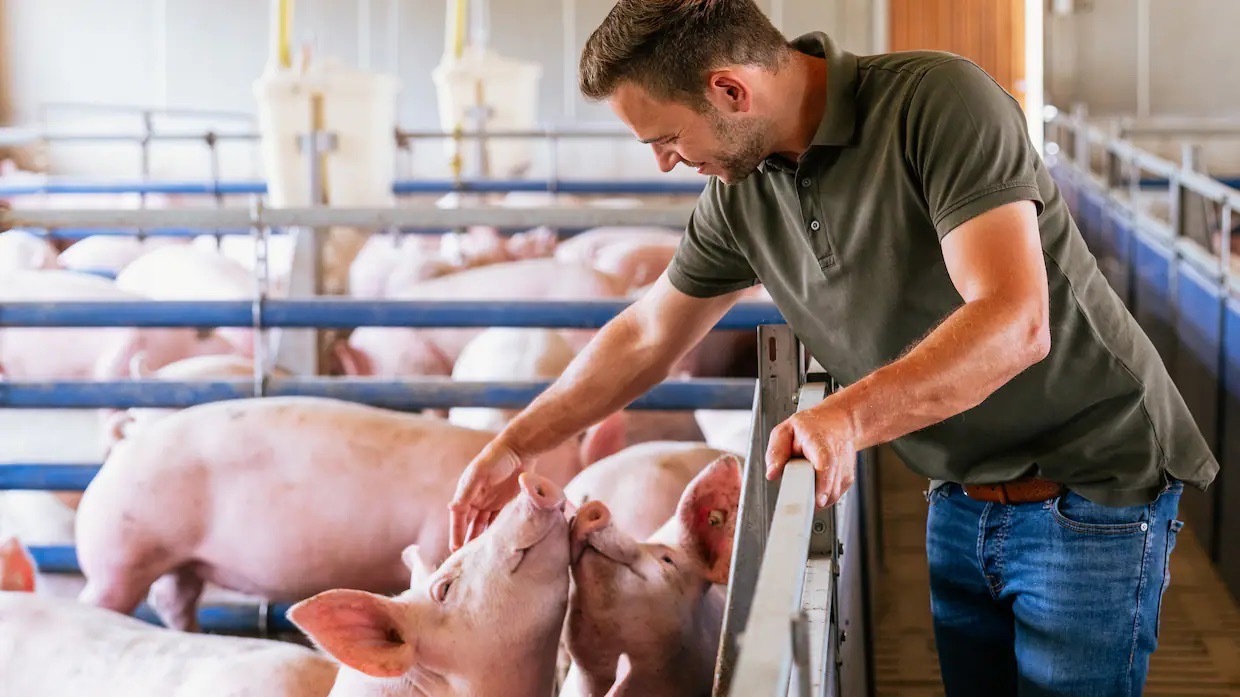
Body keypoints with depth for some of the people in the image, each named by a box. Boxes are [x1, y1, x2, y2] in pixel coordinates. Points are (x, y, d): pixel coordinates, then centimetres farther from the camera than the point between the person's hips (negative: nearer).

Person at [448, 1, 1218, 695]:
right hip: (960, 499, 7)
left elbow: (1015, 323, -32)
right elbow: (647, 336, 13)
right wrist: (516, 447, 15)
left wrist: (850, 417, -43)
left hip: (1091, 492, -7)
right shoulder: (742, 191, -1)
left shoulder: (937, 101, -23)